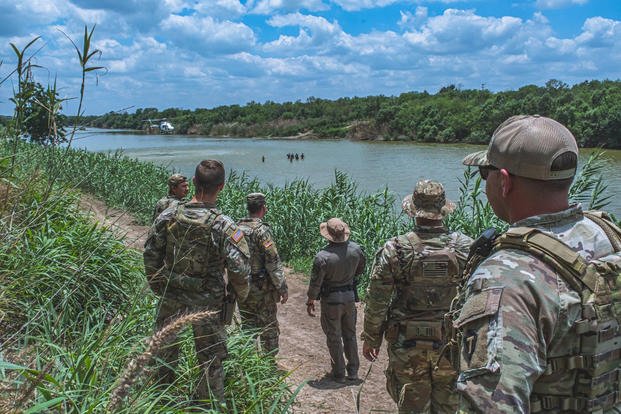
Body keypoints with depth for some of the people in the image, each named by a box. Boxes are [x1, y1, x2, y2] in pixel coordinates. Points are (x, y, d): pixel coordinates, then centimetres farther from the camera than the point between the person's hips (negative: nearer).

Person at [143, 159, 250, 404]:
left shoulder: (168, 217, -9)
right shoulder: (223, 226, -20)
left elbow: (150, 255, 0)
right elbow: (239, 269, -20)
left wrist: (158, 288, 15)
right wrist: (240, 295, 1)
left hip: (171, 301, 4)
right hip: (207, 305, -3)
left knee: (164, 352, 24)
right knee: (210, 361, 13)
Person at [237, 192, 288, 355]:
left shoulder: (237, 228, 1)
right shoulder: (262, 230, -19)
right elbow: (273, 263, -20)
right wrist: (283, 288, -12)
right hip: (262, 288, -6)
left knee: (247, 326, 18)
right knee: (269, 327, 8)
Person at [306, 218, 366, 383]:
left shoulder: (322, 256, -25)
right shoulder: (356, 249, -10)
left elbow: (315, 282, -17)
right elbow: (360, 269, 8)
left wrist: (310, 301, -2)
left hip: (331, 300, -4)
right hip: (350, 297, 4)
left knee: (334, 337, 12)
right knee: (350, 335, 20)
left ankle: (338, 373, 22)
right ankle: (353, 371, 28)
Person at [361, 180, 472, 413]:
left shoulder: (395, 249, -12)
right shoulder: (466, 247, -6)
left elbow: (376, 301, -8)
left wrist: (371, 338, 6)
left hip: (408, 343, -1)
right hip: (452, 344, 2)